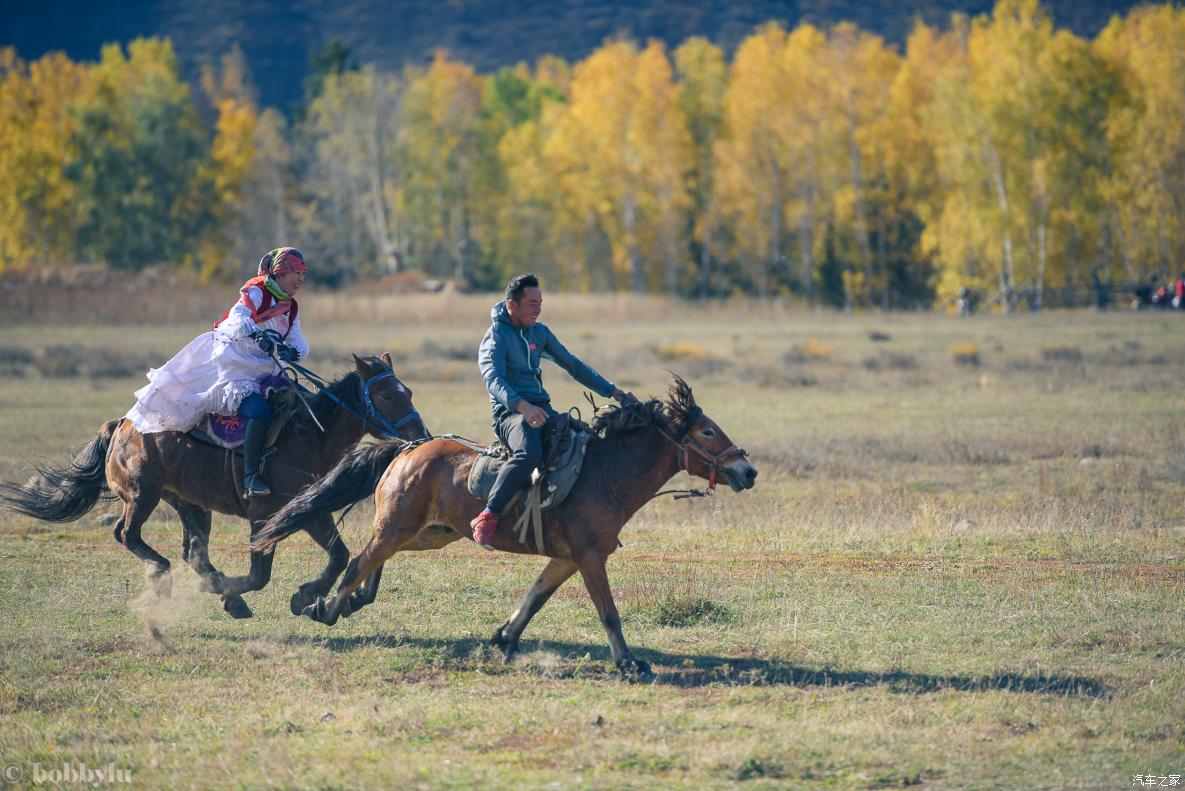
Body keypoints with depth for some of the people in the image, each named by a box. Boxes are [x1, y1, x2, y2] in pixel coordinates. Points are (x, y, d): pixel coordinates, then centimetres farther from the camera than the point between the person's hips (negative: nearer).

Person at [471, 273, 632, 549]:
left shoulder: (539, 332, 17)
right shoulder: (496, 337, -7)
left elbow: (573, 365, 25)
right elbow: (494, 380, -23)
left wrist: (612, 391, 18)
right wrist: (522, 406, -42)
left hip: (542, 411, 7)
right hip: (510, 413, -7)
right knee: (529, 454, -38)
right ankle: (487, 517, -35)